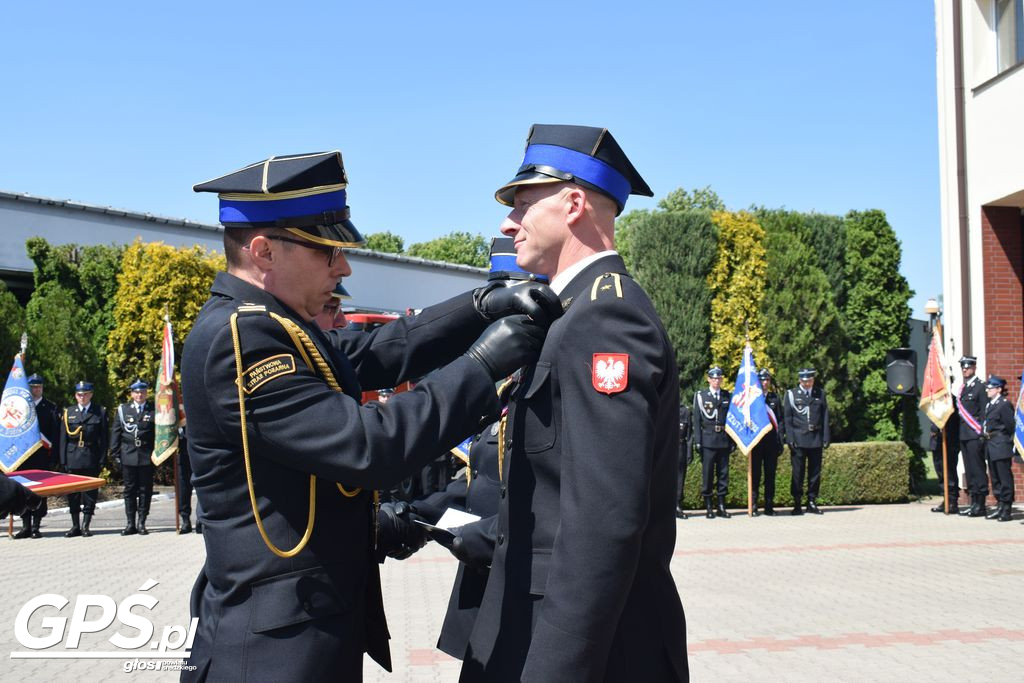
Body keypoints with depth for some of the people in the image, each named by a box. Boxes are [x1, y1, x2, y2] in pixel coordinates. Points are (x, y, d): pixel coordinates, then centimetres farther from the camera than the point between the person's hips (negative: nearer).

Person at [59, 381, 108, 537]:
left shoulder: (100, 412, 5)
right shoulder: (68, 412, 10)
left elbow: (103, 438, 2)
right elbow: (63, 438, 8)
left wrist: (102, 460, -4)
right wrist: (63, 459, 0)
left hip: (91, 458, -2)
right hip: (73, 458, 2)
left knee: (90, 493, 0)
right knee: (72, 493, 5)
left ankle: (86, 526, 7)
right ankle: (75, 526, 13)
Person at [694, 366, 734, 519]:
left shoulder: (727, 396, 11)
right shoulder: (700, 396, 2)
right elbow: (696, 420, 0)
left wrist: (732, 441, 6)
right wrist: (698, 441, -6)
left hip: (724, 441, 3)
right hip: (708, 441, -3)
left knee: (723, 473, 6)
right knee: (707, 474, -1)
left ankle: (721, 507, 13)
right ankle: (709, 507, 5)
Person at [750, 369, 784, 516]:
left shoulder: (775, 399, 10)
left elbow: (780, 420, 10)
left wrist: (780, 440, 2)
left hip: (772, 442, 2)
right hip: (756, 441, -2)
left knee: (770, 474, 5)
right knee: (755, 474, 0)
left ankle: (769, 506, 11)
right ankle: (754, 506, 5)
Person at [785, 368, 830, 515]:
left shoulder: (820, 394, 10)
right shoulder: (791, 394, 3)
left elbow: (825, 417, 9)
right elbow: (787, 419, 1)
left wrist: (826, 438, 2)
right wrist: (790, 439, -7)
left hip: (816, 439, 3)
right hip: (798, 439, -2)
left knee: (815, 472, 6)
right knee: (798, 472, -1)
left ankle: (812, 502, 15)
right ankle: (797, 504, 5)